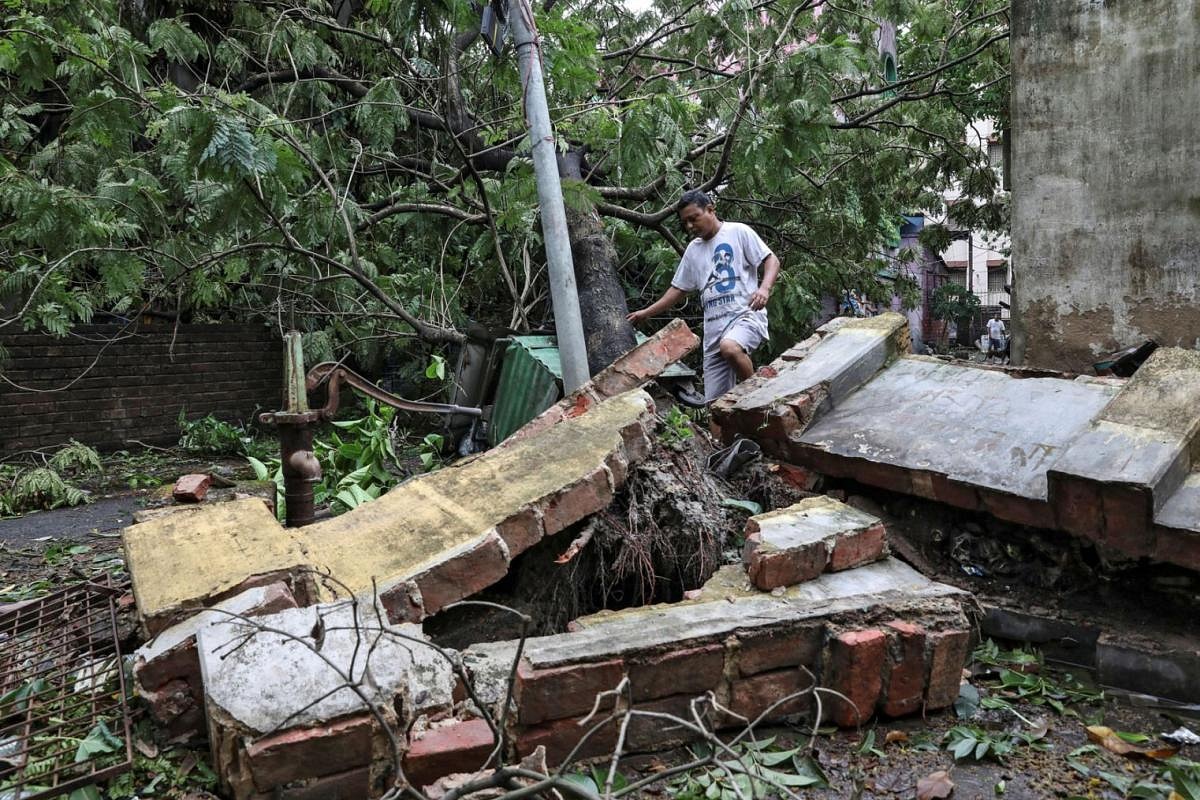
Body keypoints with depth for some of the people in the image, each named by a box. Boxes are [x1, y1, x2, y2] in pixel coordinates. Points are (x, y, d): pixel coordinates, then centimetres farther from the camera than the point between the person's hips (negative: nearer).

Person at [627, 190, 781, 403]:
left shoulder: (738, 232, 3)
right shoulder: (693, 250, 20)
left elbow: (771, 260, -1)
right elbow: (678, 289, 25)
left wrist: (764, 288, -21)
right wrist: (646, 312, 19)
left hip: (746, 315, -6)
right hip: (714, 327, 6)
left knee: (730, 347, -38)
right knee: (716, 401, -2)